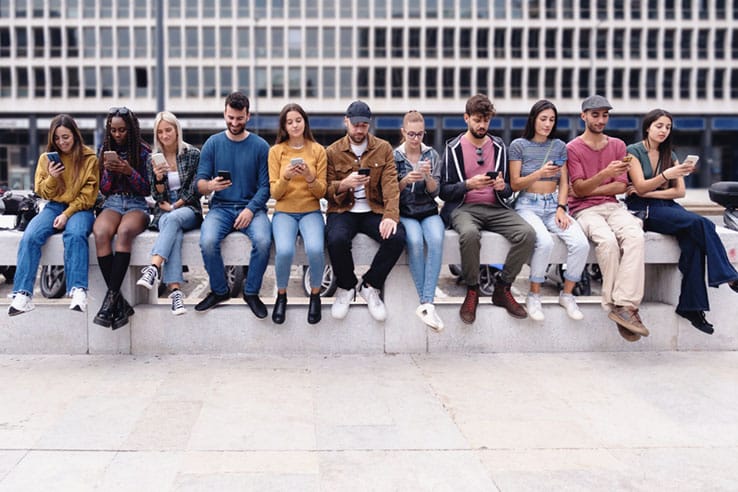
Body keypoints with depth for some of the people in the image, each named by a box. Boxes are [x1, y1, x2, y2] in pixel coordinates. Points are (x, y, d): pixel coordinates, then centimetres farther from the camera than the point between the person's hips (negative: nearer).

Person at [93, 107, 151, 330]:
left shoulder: (143, 151, 5)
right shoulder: (105, 150, 14)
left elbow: (147, 190, 3)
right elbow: (104, 190, 14)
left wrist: (129, 171, -14)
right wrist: (108, 170, -5)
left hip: (137, 205, -2)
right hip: (112, 203, 3)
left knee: (124, 232, -39)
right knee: (100, 234, -33)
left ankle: (111, 297, -38)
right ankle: (119, 303, -32)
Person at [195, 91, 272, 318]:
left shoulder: (260, 146, 3)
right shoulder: (213, 143, 6)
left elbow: (265, 185, 0)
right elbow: (199, 182, 2)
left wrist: (251, 209, -16)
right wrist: (210, 186, -22)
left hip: (251, 207, -1)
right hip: (221, 207, 1)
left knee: (263, 241, -31)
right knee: (207, 242, -29)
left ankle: (251, 292, -6)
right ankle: (219, 291, -2)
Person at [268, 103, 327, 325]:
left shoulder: (318, 150, 3)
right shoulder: (276, 151, 3)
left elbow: (321, 192, 2)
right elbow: (275, 193, 0)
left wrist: (310, 178, -18)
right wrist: (286, 177, -20)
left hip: (311, 212, 0)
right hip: (284, 212, 0)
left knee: (315, 249, -31)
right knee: (284, 250, -30)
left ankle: (315, 295, -4)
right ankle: (281, 295, -3)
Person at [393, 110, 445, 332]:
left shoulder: (432, 155, 6)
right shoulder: (395, 156, 4)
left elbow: (434, 192, 1)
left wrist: (428, 176, -19)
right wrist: (405, 181, -18)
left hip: (428, 211, 1)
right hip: (404, 212, -1)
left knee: (436, 240, -33)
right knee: (415, 241, -34)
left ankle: (426, 303, -35)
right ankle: (426, 303, -26)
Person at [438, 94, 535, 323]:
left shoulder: (499, 147, 15)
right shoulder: (453, 148, 6)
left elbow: (509, 191, 16)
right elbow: (444, 191, 1)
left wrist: (502, 187, -8)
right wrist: (468, 184, -17)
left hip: (496, 208, 4)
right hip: (463, 207, -3)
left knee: (527, 233, -25)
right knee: (469, 233, -39)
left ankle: (502, 288, -7)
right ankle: (472, 291, -15)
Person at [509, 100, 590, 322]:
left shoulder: (559, 146, 12)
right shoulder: (519, 145, 2)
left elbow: (564, 183, 11)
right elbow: (515, 184, -2)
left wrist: (561, 208, -6)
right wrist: (539, 173, -18)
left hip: (554, 205, 4)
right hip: (528, 205, -4)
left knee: (581, 243, -23)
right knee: (545, 242, -34)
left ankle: (567, 294, -2)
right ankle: (534, 295, -13)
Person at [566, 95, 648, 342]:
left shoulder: (618, 145, 16)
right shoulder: (572, 148, 4)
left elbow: (621, 186, 8)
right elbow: (579, 189, -7)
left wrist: (589, 189, -4)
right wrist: (605, 173, -24)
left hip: (611, 205, 3)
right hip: (583, 209, -3)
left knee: (635, 235, -30)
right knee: (607, 239, -35)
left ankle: (624, 305, -35)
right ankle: (616, 304, -26)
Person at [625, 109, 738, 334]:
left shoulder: (670, 155, 18)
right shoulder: (634, 151, 1)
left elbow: (680, 191, 8)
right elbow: (640, 187, -11)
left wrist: (646, 192, -6)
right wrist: (666, 175, -29)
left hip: (666, 206, 5)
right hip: (642, 209, -5)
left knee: (692, 242, -26)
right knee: (701, 223, -27)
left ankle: (691, 306, -24)